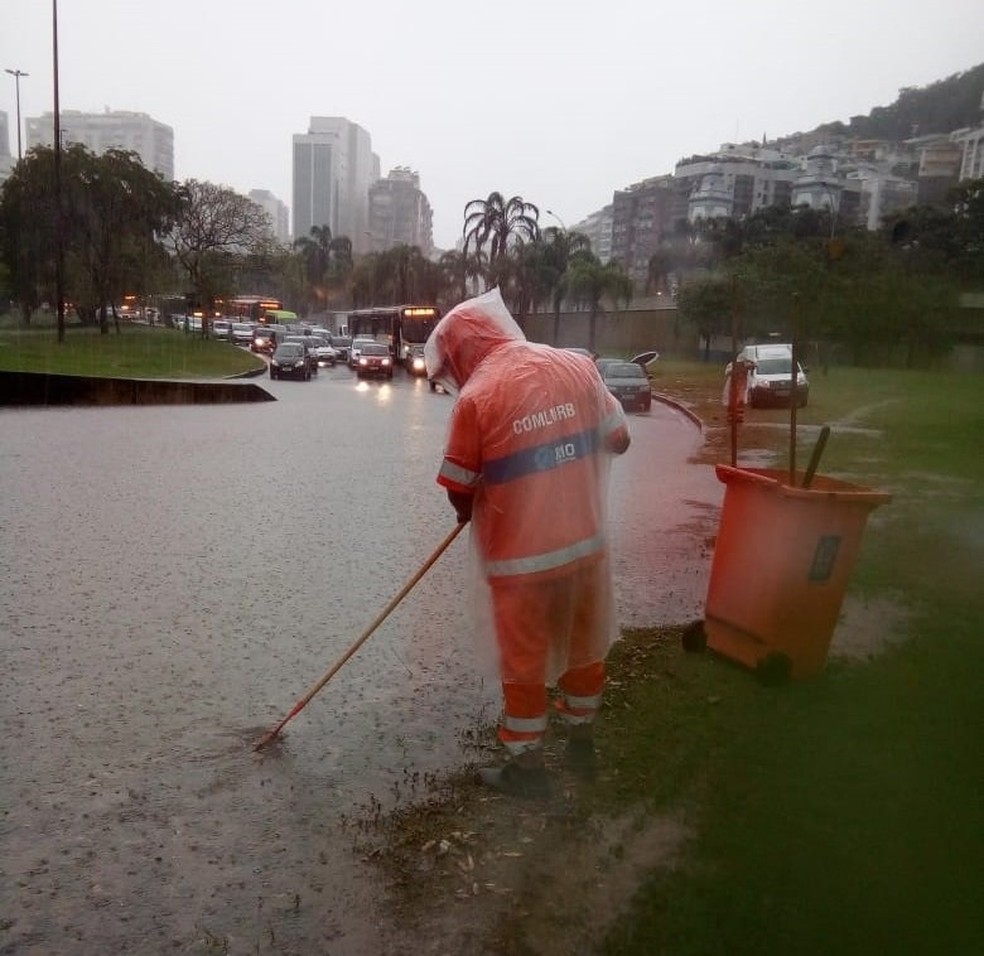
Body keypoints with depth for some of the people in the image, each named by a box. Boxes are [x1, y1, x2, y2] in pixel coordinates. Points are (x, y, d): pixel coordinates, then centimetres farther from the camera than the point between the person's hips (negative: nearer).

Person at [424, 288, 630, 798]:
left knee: (524, 662, 13)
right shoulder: (577, 365, -2)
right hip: (585, 541, 5)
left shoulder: (475, 397, -15)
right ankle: (581, 741, 42)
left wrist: (472, 511, 14)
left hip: (520, 555, -5)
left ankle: (526, 765, 30)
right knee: (584, 645, 22)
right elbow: (618, 439, 4)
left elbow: (460, 491, -8)